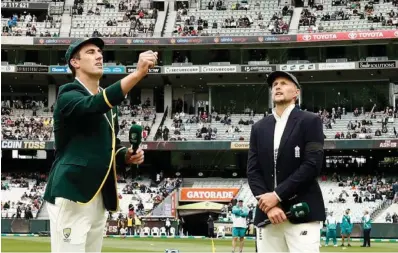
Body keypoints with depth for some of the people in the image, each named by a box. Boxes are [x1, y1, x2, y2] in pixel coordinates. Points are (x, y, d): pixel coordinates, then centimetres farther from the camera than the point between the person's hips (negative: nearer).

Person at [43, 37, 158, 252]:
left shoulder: (107, 102, 19)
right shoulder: (68, 96, -7)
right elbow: (94, 105, -28)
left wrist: (126, 156, 3)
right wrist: (138, 73, -37)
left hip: (99, 198, 8)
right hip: (71, 195, -8)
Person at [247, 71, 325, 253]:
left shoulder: (310, 121, 2)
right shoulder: (259, 128, 16)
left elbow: (312, 165, -9)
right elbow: (253, 171, 9)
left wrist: (277, 195, -13)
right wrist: (268, 205, -8)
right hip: (267, 214, 5)